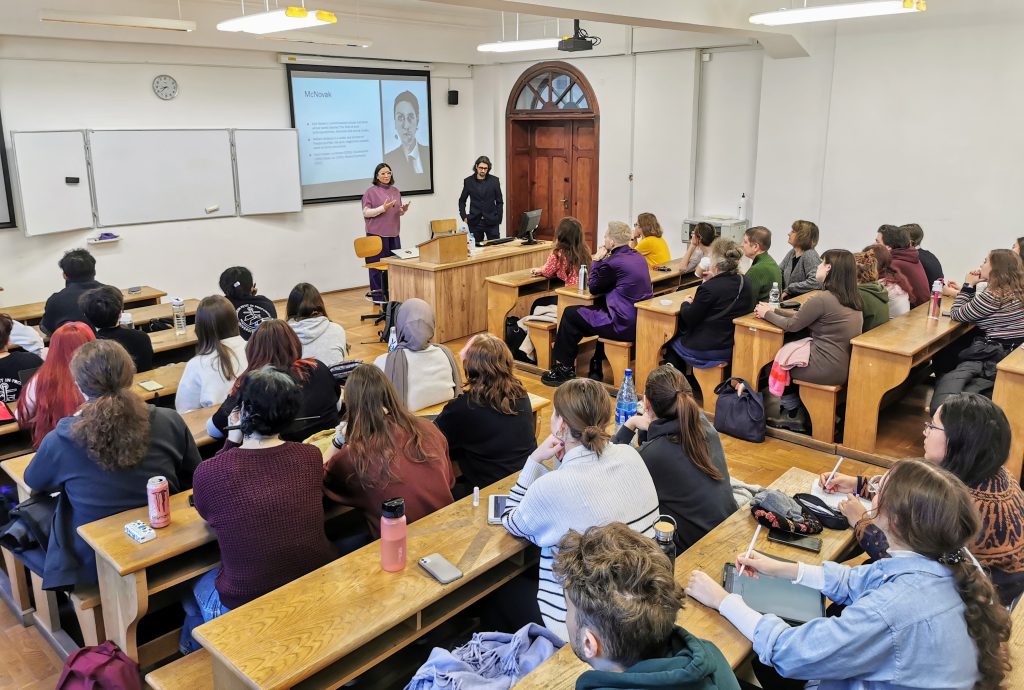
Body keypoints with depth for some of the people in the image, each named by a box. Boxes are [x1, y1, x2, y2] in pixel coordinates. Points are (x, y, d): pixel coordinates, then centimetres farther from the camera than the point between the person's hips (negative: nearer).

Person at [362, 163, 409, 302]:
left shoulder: (395, 191, 14)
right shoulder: (371, 192, -2)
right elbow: (366, 212, -6)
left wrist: (404, 210, -2)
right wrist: (383, 208, -19)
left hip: (394, 234, 5)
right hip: (377, 234, -5)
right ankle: (377, 295, 4)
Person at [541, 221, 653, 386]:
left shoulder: (612, 262, -16)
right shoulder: (638, 257, 10)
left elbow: (594, 289, -1)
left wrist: (597, 261, 6)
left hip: (624, 326, -9)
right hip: (640, 321, 9)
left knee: (570, 314, 4)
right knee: (599, 304, 33)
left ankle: (564, 368, 15)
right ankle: (597, 366, 35)